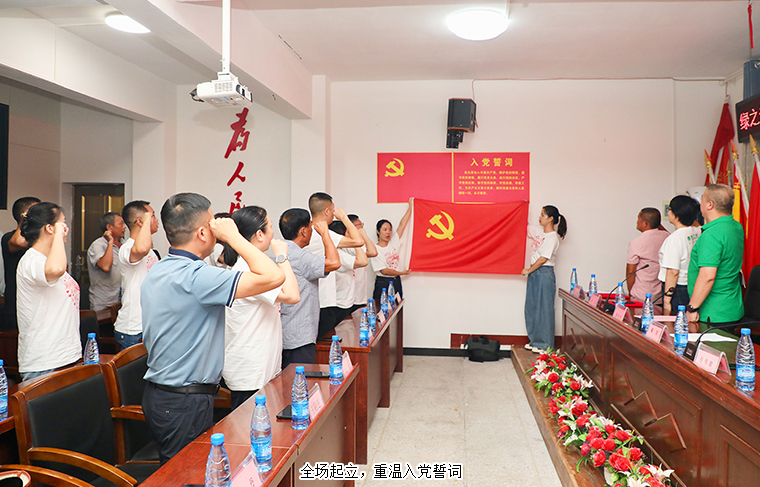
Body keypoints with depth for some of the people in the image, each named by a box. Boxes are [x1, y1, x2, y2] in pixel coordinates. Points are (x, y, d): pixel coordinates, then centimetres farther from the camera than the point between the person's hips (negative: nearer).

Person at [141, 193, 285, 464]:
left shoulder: (155, 272, 8)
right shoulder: (195, 277, -24)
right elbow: (273, 277, -29)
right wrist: (232, 235, -18)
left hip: (157, 394, 10)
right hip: (185, 404, -9)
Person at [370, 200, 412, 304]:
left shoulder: (393, 243, 7)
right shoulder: (375, 249, -9)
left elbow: (402, 224, 6)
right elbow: (384, 271, -12)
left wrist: (410, 206, 6)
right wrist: (402, 273, -5)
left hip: (396, 282, 5)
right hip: (382, 283, -5)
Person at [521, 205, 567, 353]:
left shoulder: (552, 237, -13)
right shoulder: (539, 231, 10)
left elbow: (543, 259, -16)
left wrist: (528, 270, -9)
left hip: (545, 274, -9)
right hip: (534, 273, 9)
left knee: (544, 309, -1)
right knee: (532, 307, 12)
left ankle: (545, 344, 7)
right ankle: (535, 341, 23)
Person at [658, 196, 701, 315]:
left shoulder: (674, 238, -19)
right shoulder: (698, 232, 2)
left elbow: (673, 272, -21)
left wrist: (667, 300, -17)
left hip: (678, 290, -8)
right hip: (694, 287, 8)